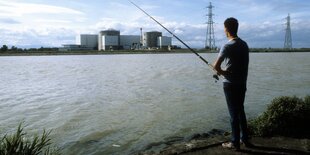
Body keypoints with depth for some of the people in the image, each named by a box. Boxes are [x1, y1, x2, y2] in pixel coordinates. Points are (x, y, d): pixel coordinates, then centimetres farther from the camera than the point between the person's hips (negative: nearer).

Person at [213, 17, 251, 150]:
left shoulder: (228, 46, -17)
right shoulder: (244, 44, 7)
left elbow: (216, 66, -25)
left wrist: (221, 71, -5)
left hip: (231, 84, -7)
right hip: (242, 83, 7)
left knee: (234, 114, 1)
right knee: (241, 111, 18)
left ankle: (235, 143, 12)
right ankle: (245, 139, 28)